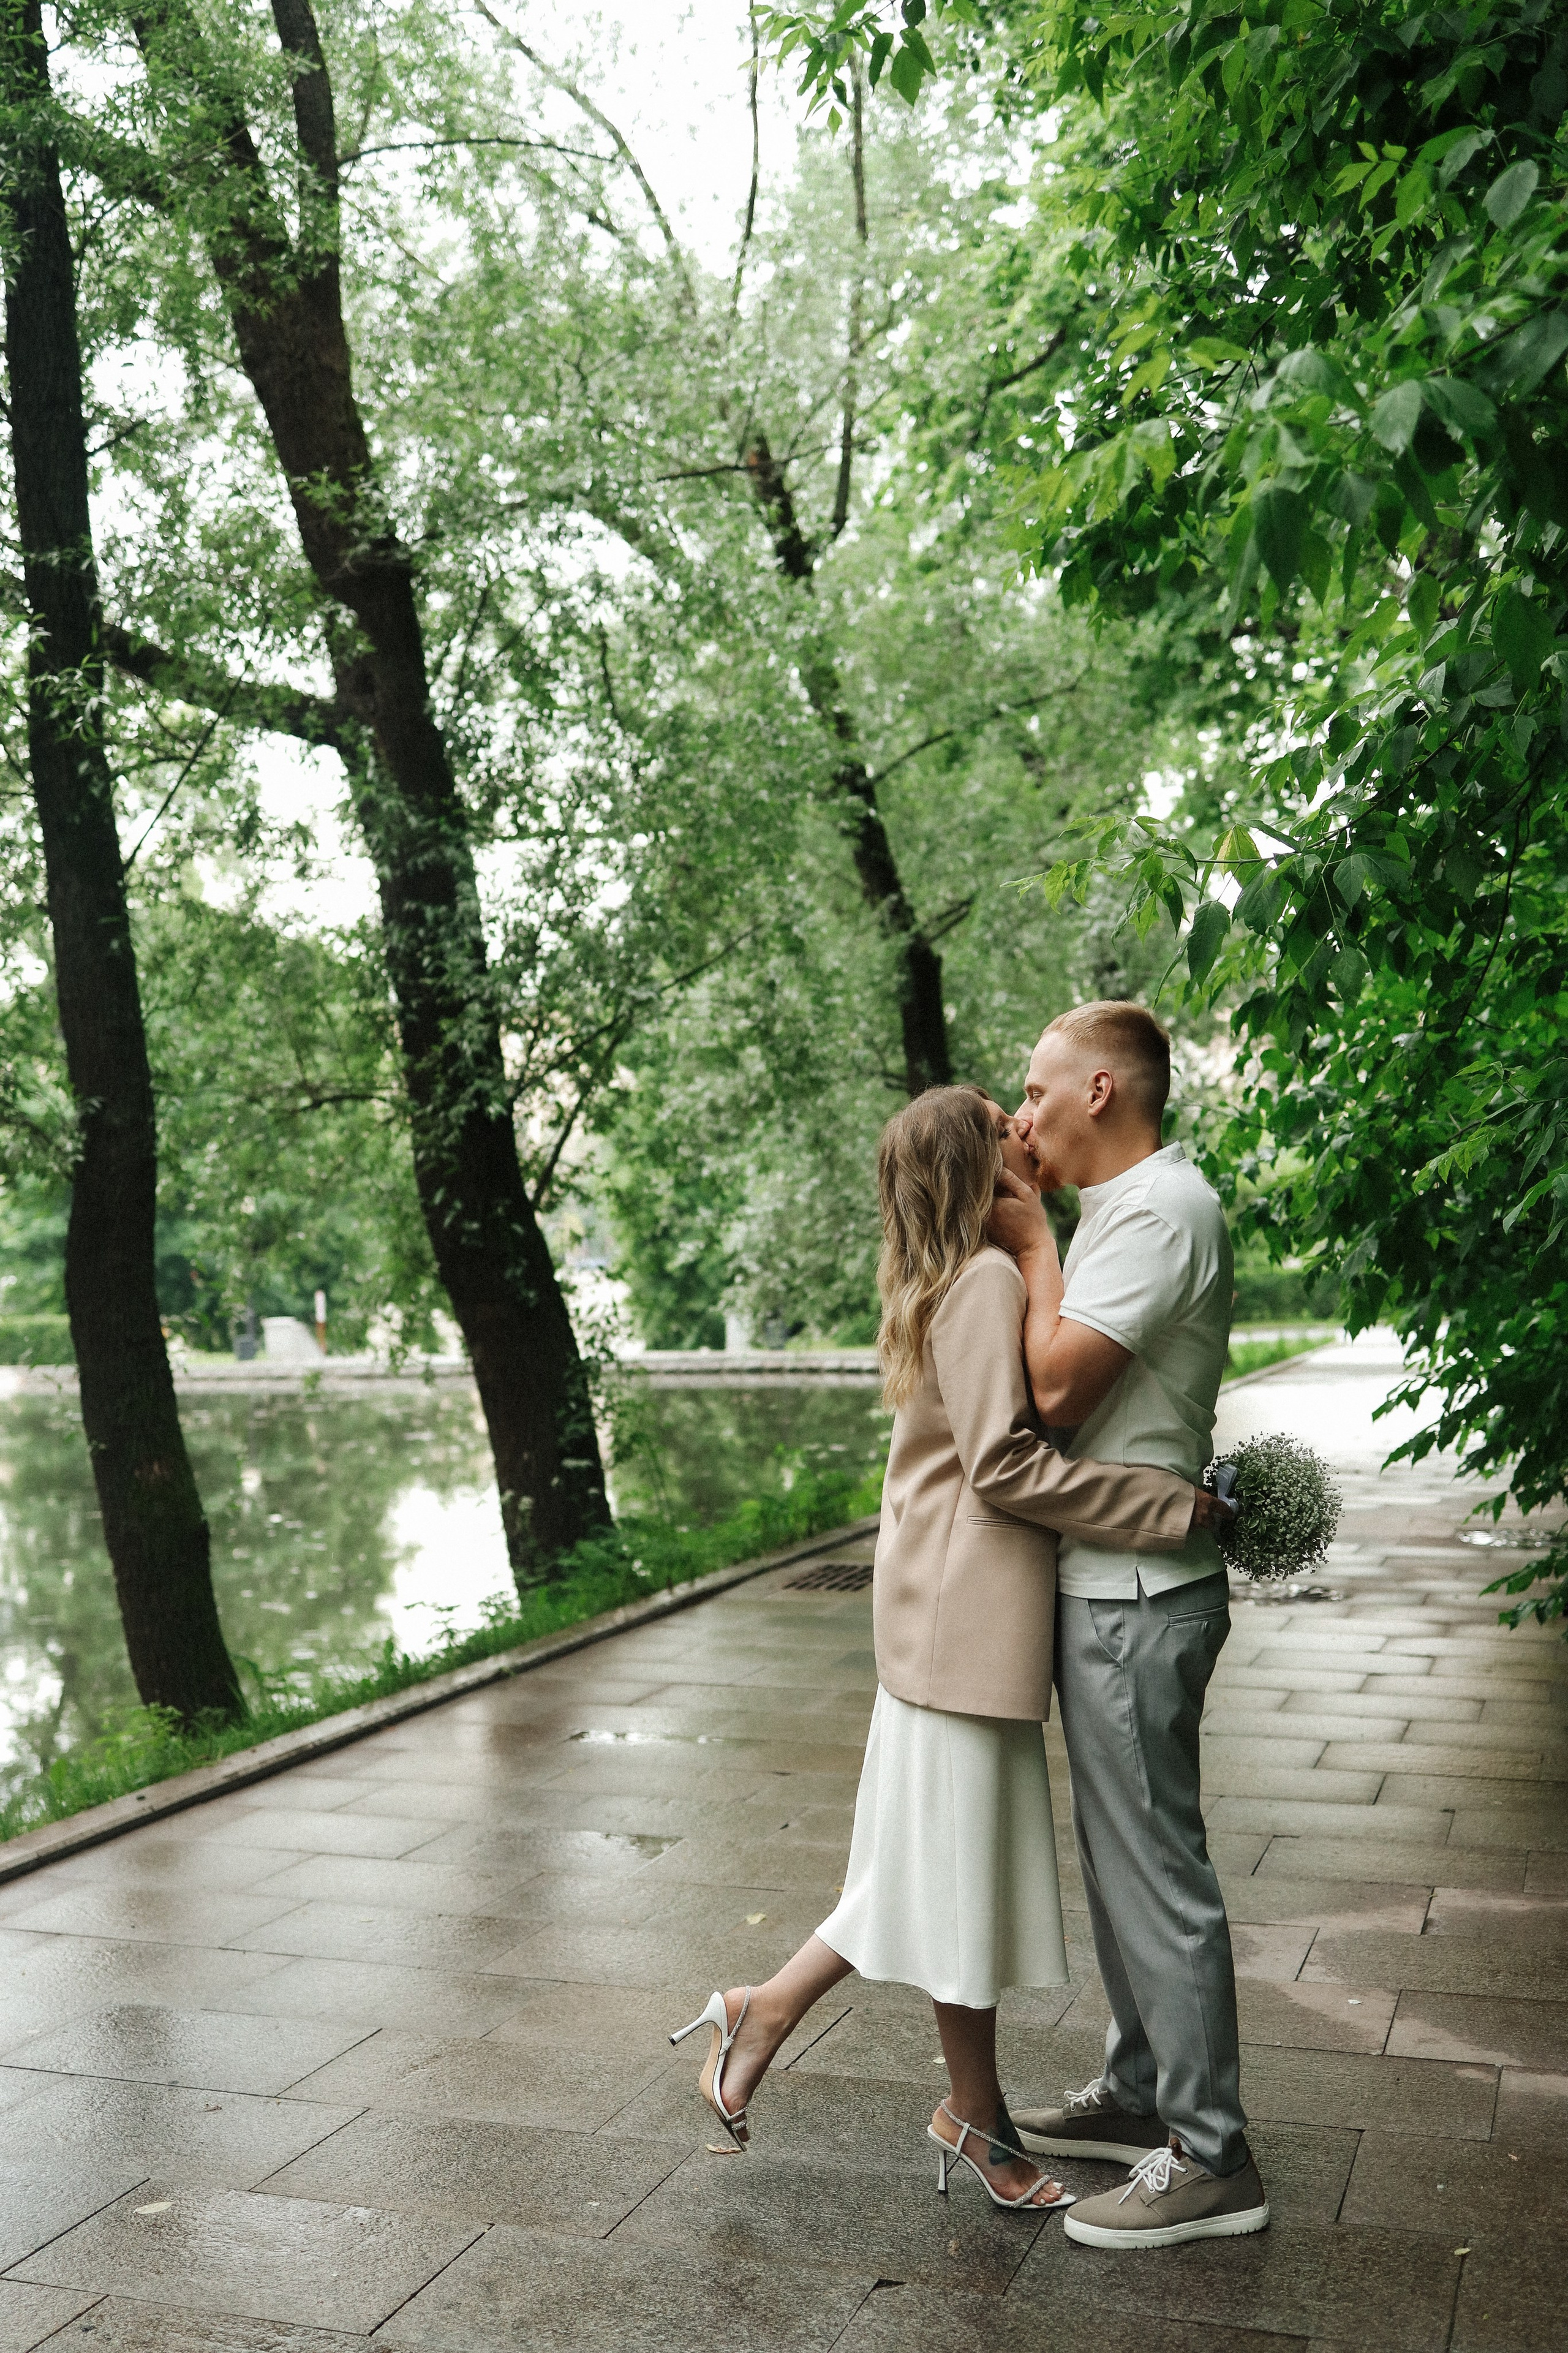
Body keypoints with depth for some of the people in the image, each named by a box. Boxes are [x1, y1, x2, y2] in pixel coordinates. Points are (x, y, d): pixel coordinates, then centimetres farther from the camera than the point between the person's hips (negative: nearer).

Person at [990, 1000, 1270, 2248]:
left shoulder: (1160, 1208, -18)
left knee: (1155, 1867, -2)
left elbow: (1056, 1384, -23)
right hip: (1108, 1587, 11)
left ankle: (1211, 2159, 10)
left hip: (1135, 1596, -11)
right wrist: (1035, 1242, 8)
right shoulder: (1125, 1206, 15)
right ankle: (1139, 2094, 33)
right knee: (1123, 1856, 19)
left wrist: (1035, 1245, -11)